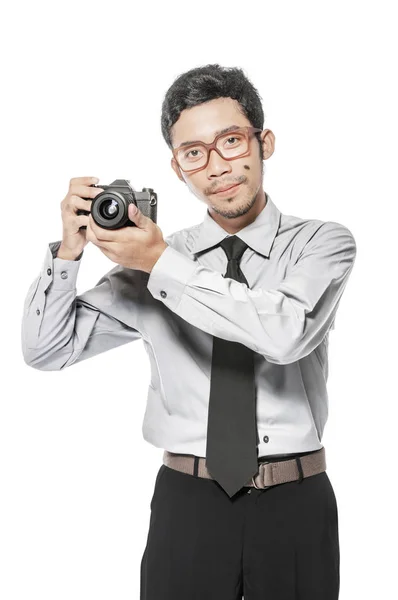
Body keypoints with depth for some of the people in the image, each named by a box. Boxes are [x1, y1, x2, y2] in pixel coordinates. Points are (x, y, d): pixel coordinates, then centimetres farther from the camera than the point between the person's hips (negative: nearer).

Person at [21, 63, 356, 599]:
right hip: (187, 501, 1)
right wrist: (70, 249, -12)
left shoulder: (322, 243, -2)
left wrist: (165, 265, -21)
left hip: (295, 502, -1)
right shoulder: (153, 259, 3)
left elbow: (287, 332, -23)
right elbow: (45, 349, 3)